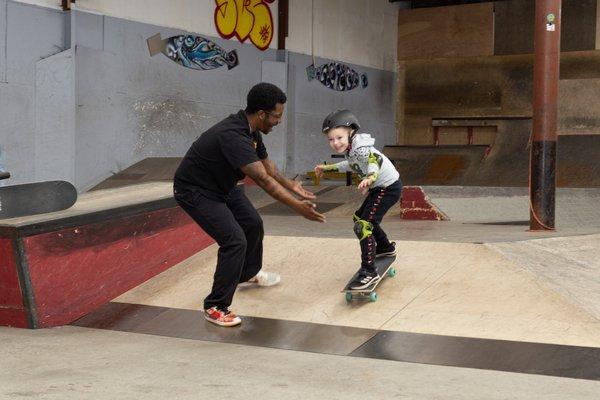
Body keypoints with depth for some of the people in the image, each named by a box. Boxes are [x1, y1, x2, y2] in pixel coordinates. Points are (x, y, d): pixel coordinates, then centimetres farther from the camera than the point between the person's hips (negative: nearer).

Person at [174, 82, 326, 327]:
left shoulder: (250, 130, -5)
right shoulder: (233, 135, -36)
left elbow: (266, 165, 12)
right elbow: (263, 179, -39)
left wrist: (291, 185, 12)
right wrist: (297, 206, -40)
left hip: (223, 185, 10)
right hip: (195, 191, -10)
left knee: (253, 224, 21)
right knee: (234, 240, -19)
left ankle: (249, 273, 48)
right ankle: (215, 307, -7)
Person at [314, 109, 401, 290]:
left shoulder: (361, 149, -26)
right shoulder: (350, 149, 4)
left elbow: (376, 160, -46)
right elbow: (350, 165, 26)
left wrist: (369, 178, -66)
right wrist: (326, 168, 31)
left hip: (388, 188, -11)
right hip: (379, 187, 11)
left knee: (363, 226, -19)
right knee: (360, 218, 26)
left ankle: (369, 271, -18)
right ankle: (385, 247, 47)